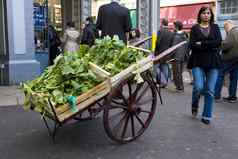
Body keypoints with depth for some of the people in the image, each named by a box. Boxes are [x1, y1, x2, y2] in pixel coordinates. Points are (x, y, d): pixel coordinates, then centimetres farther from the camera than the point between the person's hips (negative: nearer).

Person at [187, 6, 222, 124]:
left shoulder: (215, 27, 12)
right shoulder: (195, 28, 7)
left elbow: (218, 42, -4)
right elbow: (192, 45, -6)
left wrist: (201, 44, -10)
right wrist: (210, 46, -13)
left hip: (213, 62, 2)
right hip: (198, 61, -2)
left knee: (210, 90, -1)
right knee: (198, 87, -14)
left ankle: (207, 116, 12)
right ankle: (194, 105, 18)